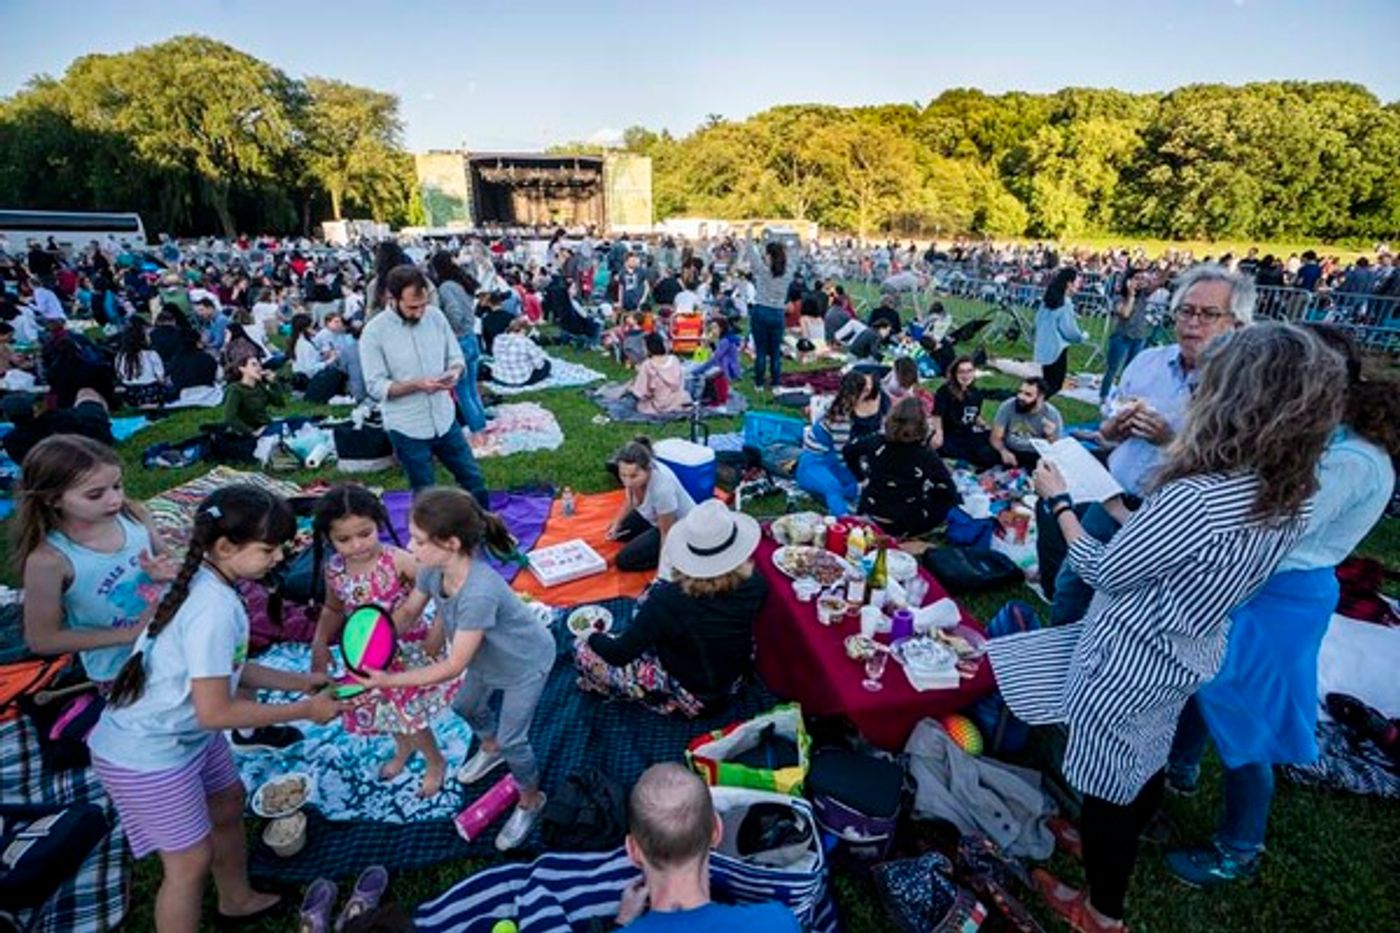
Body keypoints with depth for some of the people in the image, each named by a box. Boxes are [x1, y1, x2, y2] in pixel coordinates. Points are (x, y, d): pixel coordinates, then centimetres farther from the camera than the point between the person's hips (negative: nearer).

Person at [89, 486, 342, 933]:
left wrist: (300, 681, 2)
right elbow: (215, 712, -30)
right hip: (147, 754, -9)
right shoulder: (214, 609, -34)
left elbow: (226, 668, 6)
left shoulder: (206, 582, -5)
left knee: (228, 805, 25)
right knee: (191, 860, 7)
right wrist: (305, 710, -21)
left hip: (185, 733, 9)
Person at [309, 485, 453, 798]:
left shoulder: (397, 561, -28)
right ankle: (404, 749, 57)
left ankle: (435, 763, 37)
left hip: (408, 652, -5)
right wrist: (320, 643, -3)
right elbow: (333, 609, 9)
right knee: (386, 712, 25)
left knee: (410, 717, 8)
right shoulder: (334, 571, -11)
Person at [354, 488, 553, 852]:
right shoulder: (433, 569, -23)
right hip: (488, 657, 8)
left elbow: (453, 667, -34)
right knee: (465, 706, 28)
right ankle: (490, 748, 60)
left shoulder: (479, 593, -45)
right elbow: (408, 611, -5)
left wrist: (390, 680, -30)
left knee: (512, 739, 5)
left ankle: (531, 802, 35)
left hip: (525, 662, -8)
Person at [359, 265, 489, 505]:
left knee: (473, 479, 17)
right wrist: (417, 385, -28)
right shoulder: (374, 331, -14)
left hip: (445, 419, 4)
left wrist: (454, 372, -17)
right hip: (407, 428, -4)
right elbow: (375, 387, -14)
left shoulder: (435, 315, -4)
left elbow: (456, 356, 7)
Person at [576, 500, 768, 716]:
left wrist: (593, 637, -1)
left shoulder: (669, 600, -34)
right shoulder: (756, 583, -22)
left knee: (585, 650, 2)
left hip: (692, 696, -5)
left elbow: (619, 654, -22)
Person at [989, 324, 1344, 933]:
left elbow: (1103, 572, -20)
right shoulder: (1288, 503, -7)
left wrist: (1059, 499, -8)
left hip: (1131, 662, -8)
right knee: (1144, 768, 28)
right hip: (1187, 657, 8)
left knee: (1107, 786, 14)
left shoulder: (1196, 499, -34)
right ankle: (1113, 853, 54)